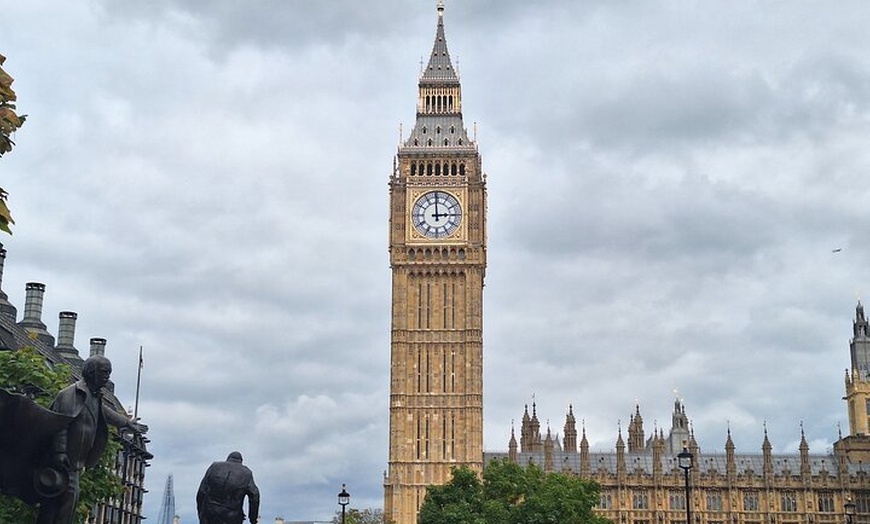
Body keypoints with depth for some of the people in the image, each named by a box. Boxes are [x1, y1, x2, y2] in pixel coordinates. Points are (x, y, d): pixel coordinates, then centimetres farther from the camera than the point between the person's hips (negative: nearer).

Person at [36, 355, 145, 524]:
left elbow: (105, 412, 39)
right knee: (70, 493, -16)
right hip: (64, 459, -9)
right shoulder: (71, 393, -10)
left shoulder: (95, 396, 18)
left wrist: (128, 424, 51)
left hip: (77, 462, 9)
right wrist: (60, 452, -27)